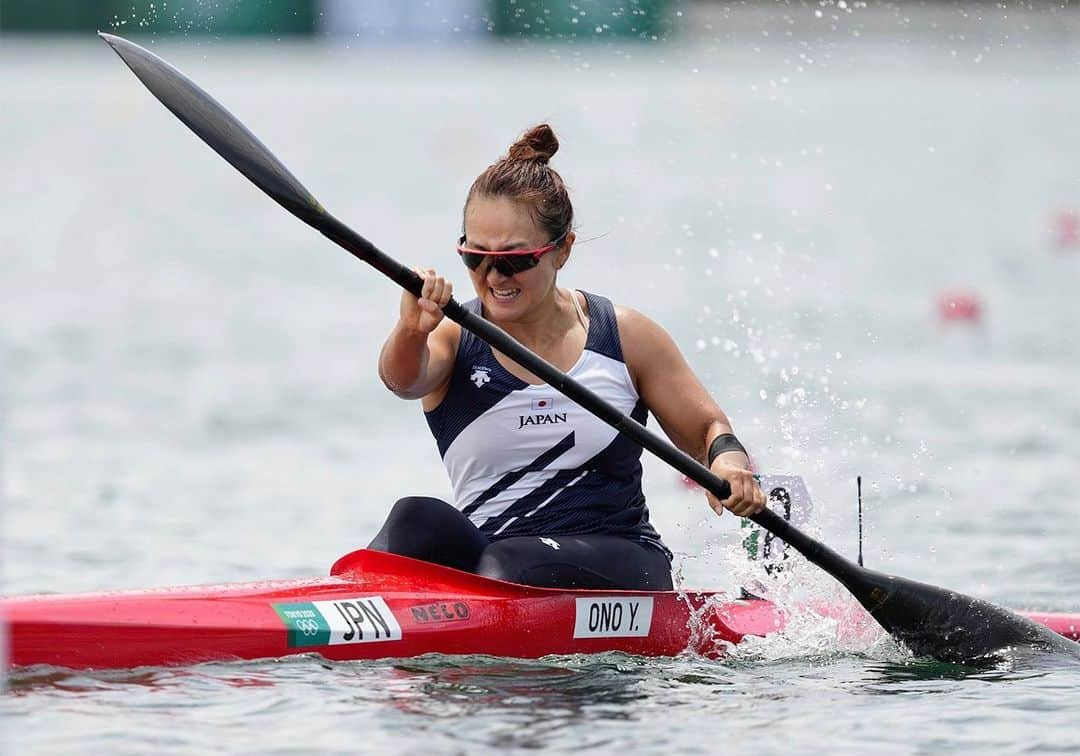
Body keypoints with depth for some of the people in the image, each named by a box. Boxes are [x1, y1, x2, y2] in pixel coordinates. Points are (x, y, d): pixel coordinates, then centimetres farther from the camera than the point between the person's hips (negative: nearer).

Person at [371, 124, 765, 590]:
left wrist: (728, 459, -12)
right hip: (485, 549, 1)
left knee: (509, 564, -34)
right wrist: (411, 334, -45)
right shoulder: (453, 335, 2)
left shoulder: (624, 337, 5)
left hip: (619, 565, -1)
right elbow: (403, 379, -21)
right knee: (418, 522, -32)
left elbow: (706, 429, 12)